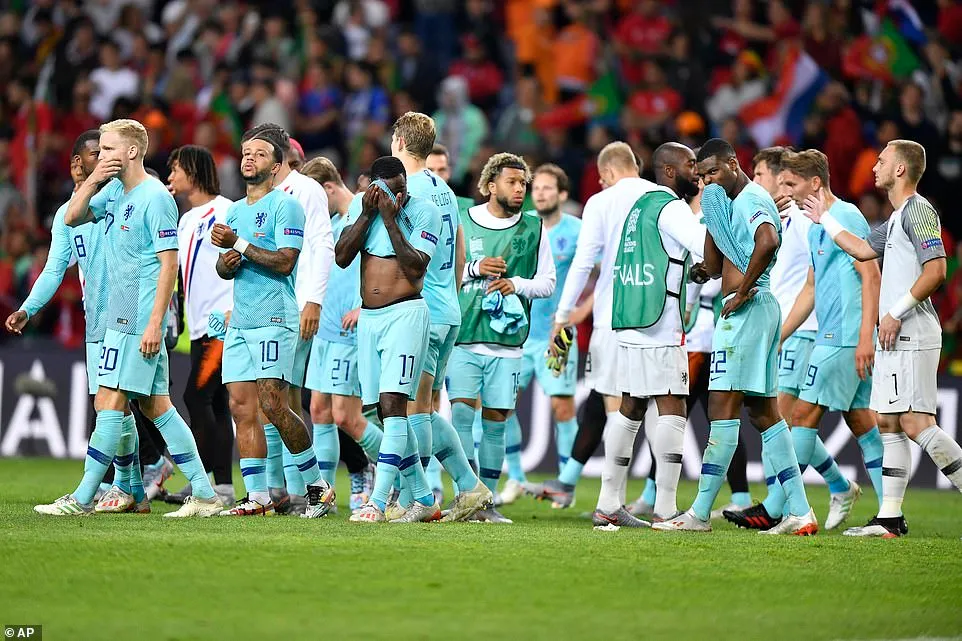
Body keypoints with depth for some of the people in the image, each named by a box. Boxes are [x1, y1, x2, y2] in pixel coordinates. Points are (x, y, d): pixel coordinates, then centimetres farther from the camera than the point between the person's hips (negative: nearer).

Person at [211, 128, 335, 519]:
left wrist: (239, 244, -13)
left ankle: (317, 485, 0)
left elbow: (285, 261, -14)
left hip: (274, 320, -8)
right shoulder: (235, 211, 21)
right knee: (242, 408, -1)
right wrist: (227, 262, 0)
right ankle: (257, 497, -1)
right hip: (239, 322, 8)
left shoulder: (285, 205, -4)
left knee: (273, 405, -13)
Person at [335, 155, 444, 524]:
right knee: (385, 410, 7)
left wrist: (390, 220, -17)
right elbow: (342, 258, 1)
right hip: (368, 318, 6)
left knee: (393, 403, -16)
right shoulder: (361, 205, 8)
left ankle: (378, 502, -22)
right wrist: (367, 214, -8)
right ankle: (424, 499, 17)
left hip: (405, 313, -6)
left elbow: (415, 268, -15)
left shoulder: (424, 212, -6)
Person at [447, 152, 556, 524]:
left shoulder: (534, 229, 8)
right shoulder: (462, 222, 4)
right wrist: (474, 269, -9)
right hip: (463, 337, -1)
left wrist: (517, 284, -8)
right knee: (462, 413, -10)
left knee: (495, 421, 3)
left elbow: (548, 283, 10)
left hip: (507, 341, 1)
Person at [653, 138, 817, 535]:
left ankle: (700, 514, -9)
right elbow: (715, 266, 21)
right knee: (763, 411, 10)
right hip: (758, 311, 11)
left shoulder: (751, 199, -11)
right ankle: (800, 512, 7)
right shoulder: (730, 201, 21)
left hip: (747, 309, -11)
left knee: (724, 407, -9)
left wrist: (743, 290, -23)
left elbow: (768, 241, -32)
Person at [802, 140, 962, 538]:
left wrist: (897, 313, -19)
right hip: (893, 339, 10)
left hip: (911, 336, -10)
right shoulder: (897, 218, 20)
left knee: (915, 423, -15)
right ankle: (890, 517, 9)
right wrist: (825, 220, 37)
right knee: (888, 424, 8)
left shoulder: (917, 211, -11)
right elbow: (862, 250, 30)